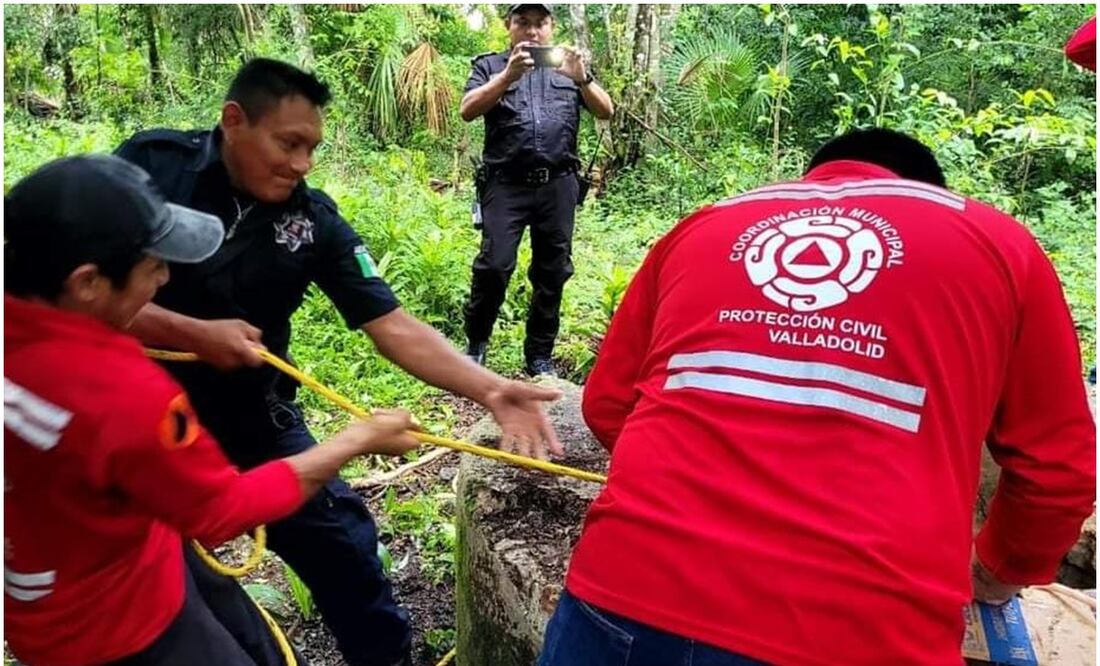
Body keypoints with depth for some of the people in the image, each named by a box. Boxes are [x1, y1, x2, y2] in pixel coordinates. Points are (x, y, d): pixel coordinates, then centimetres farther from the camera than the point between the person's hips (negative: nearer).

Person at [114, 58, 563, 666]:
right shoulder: (150, 164, -15)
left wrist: (490, 390, -30)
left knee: (341, 539, 8)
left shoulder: (314, 220, -13)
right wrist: (191, 333, -26)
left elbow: (393, 327, -18)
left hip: (251, 413, 2)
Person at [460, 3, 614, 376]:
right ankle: (476, 344, 7)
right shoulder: (490, 65, 12)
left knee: (553, 271, 4)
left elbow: (606, 112, 7)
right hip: (506, 184, -2)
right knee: (494, 265, -13)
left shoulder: (568, 65, 18)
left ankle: (539, 355, 15)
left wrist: (582, 79, -13)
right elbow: (467, 111, -6)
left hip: (558, 185, 3)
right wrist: (508, 75, -18)